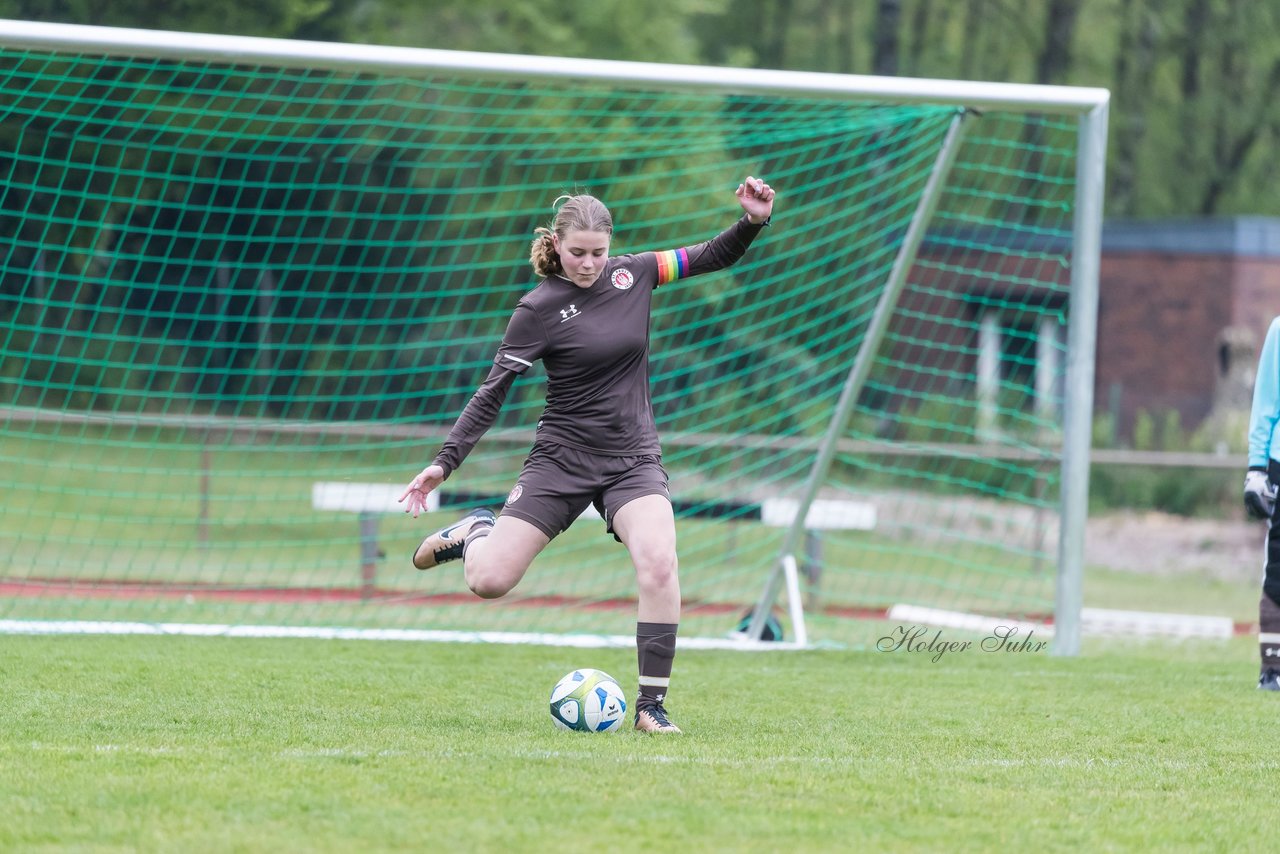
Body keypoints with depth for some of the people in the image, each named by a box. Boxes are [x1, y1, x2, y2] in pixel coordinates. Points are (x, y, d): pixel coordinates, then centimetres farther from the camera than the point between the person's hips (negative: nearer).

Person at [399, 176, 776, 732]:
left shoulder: (631, 275, 3)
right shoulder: (539, 308, -8)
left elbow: (714, 256, 11)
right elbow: (493, 392, -8)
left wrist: (753, 220, -8)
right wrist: (444, 462, -15)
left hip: (633, 459, 2)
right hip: (562, 458, -2)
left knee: (659, 564, -25)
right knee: (487, 582, -10)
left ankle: (651, 706, -15)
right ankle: (479, 532, 29)